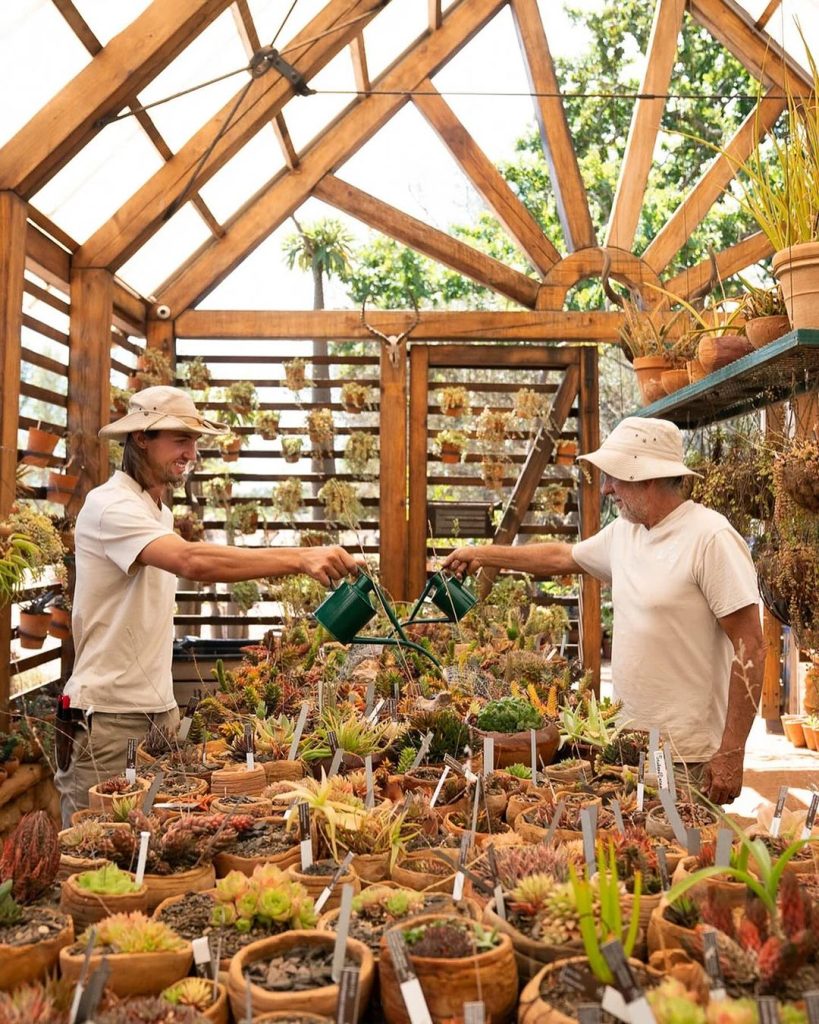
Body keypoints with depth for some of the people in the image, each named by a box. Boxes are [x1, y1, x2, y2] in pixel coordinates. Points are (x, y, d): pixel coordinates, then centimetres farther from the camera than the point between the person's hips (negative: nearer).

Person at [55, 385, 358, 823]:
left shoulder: (160, 511, 14)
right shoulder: (111, 505, -17)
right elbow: (192, 561, -34)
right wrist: (300, 558, -39)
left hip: (159, 706, 8)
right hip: (109, 716, -8)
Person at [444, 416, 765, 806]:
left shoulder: (710, 537, -17)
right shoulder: (622, 532, 6)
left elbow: (750, 648, -18)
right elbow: (561, 557, 23)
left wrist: (731, 754, -18)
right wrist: (482, 555, 25)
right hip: (629, 744, 7)